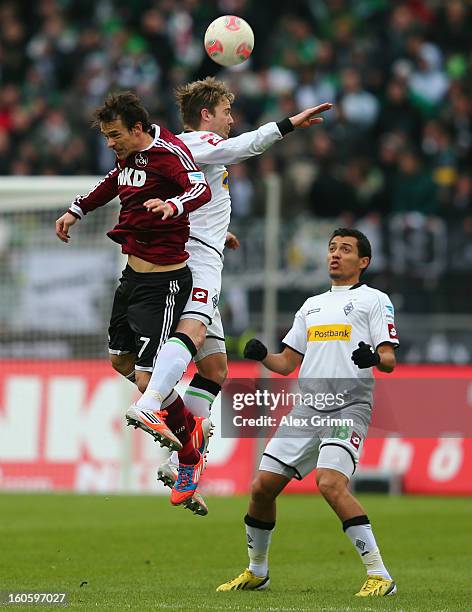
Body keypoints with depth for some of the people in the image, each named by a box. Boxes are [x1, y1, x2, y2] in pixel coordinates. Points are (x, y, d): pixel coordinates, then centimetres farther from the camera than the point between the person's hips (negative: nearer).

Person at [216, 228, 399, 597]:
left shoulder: (374, 300, 5)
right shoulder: (312, 305, 24)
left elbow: (389, 360, -4)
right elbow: (287, 363, 24)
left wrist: (374, 358, -27)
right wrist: (261, 355, 3)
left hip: (349, 409, -6)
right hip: (307, 409, 7)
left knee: (331, 483, -27)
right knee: (263, 486, 3)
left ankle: (380, 576, -24)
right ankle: (257, 572, 24)